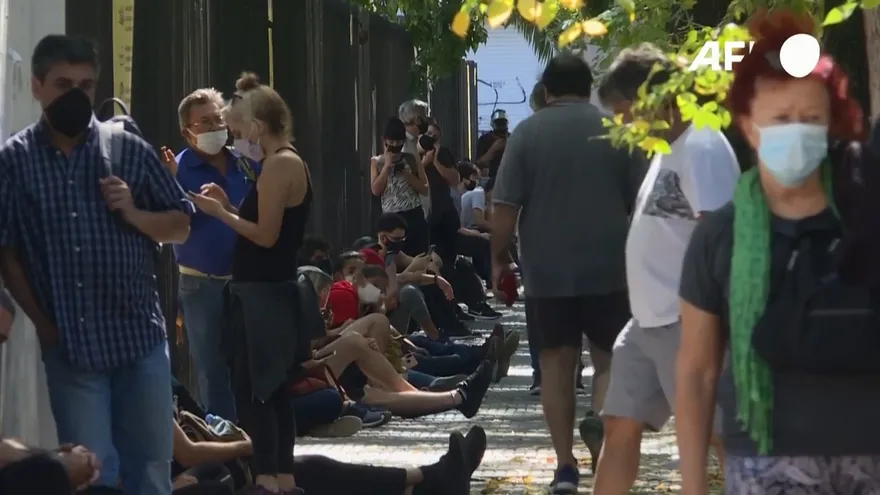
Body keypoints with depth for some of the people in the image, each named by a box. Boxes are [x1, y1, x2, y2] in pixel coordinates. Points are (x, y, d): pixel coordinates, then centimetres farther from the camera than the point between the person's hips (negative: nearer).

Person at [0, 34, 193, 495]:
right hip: (70, 345, -1)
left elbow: (181, 226, 9)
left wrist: (134, 214, -10)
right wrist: (40, 321, -5)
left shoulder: (129, 149, 3)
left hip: (140, 336, 1)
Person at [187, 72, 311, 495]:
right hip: (271, 291, 10)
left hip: (261, 294, -10)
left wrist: (220, 213, -9)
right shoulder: (290, 162, 15)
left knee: (250, 388, -7)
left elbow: (266, 235, -19)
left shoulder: (278, 165, -16)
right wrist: (229, 206, 9)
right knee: (271, 389, 12)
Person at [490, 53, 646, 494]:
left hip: (547, 271, 0)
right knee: (610, 361, 7)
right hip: (608, 268, 0)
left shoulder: (528, 132, -1)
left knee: (556, 364, 6)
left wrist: (498, 258, 4)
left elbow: (505, 207, -7)